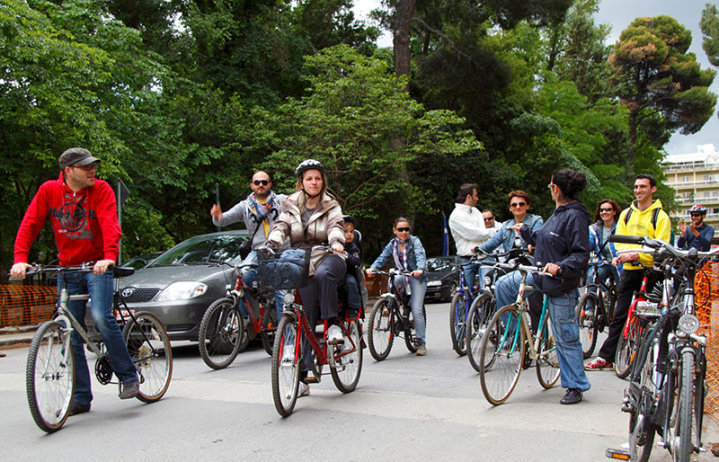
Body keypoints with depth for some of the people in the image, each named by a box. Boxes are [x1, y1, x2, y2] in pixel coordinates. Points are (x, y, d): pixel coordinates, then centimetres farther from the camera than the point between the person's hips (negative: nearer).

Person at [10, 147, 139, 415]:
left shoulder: (101, 189, -7)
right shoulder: (49, 190, 0)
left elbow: (110, 224, -19)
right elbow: (30, 224, -2)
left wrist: (109, 256, -37)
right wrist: (20, 259, -16)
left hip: (97, 266, -3)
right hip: (67, 270, 3)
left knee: (101, 317, -24)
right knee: (71, 335, 3)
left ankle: (128, 376, -6)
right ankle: (81, 397, 13)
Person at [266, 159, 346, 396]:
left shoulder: (331, 205, 8)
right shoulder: (291, 206, 12)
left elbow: (336, 226, -10)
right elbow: (280, 226, -2)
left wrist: (336, 241, -33)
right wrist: (272, 244, -24)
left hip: (329, 257, -2)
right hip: (303, 265, 2)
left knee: (323, 273, -40)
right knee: (306, 318, -4)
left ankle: (332, 323, -24)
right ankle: (303, 376, -1)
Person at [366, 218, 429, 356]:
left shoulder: (414, 241, -6)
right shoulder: (392, 244, 5)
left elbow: (421, 255, -21)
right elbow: (382, 257, -5)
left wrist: (420, 269, -42)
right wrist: (372, 268, -25)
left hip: (417, 277, -5)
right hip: (401, 276, 5)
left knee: (416, 310, -12)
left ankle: (421, 343, -1)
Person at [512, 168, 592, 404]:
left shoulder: (575, 216, -18)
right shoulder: (559, 213, 11)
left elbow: (581, 254, -22)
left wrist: (560, 267, -35)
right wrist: (525, 231, 26)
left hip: (561, 283, -10)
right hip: (542, 275, 10)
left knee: (566, 337, -2)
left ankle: (576, 387, 11)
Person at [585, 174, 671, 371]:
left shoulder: (661, 217, -2)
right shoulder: (626, 214, 13)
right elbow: (619, 240, 10)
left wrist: (638, 255, -25)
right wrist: (623, 253, -12)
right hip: (628, 269, 4)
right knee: (619, 316, 6)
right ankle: (606, 357, 9)